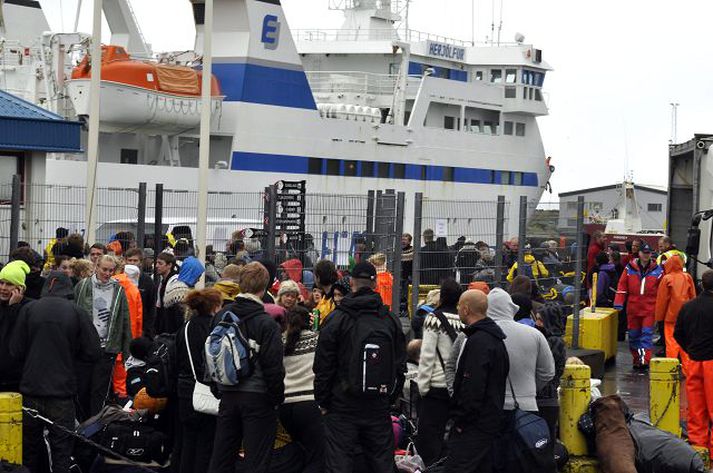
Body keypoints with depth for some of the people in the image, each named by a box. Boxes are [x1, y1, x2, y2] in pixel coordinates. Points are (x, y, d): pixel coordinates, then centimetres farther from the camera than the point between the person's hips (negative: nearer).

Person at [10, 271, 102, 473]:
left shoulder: (28, 309, -3)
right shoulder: (77, 313, -5)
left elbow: (16, 351, -2)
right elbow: (93, 354, -5)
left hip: (31, 390, 2)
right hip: (62, 391, -1)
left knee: (30, 449, 14)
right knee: (61, 449, 5)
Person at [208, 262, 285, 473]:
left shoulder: (220, 316, 3)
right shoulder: (266, 323, -14)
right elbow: (273, 366, -15)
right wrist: (278, 398, -3)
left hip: (227, 395, 5)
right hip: (257, 397, -5)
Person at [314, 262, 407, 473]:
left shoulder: (337, 319, -6)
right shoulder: (391, 320, 5)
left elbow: (323, 367, -5)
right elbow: (400, 367, 9)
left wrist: (322, 402, 5)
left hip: (343, 406, -3)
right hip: (379, 407, 3)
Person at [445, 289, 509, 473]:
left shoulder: (478, 341, -17)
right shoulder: (495, 339, 17)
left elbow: (473, 387, -24)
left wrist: (461, 421, -16)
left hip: (475, 424, -11)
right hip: (491, 421, 11)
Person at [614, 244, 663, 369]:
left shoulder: (657, 270, 2)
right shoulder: (630, 268, 4)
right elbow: (622, 286, 4)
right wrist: (618, 303, -4)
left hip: (650, 308, -2)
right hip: (633, 307, 2)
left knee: (647, 333, -9)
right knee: (633, 334, 9)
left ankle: (645, 360, -11)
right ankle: (636, 359, 21)